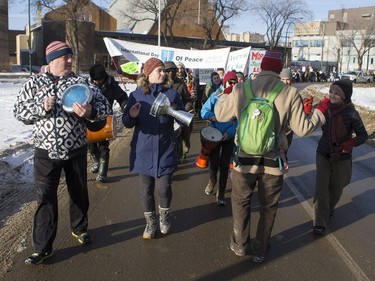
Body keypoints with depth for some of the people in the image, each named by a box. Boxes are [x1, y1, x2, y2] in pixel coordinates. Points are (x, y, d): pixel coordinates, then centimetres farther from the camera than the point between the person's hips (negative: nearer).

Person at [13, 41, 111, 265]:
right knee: (46, 198, 2)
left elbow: (104, 105, -7)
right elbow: (20, 111, 0)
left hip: (76, 150, 1)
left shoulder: (80, 82, -2)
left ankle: (79, 228, 40)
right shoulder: (34, 83, 0)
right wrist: (41, 108, -19)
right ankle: (43, 247, 13)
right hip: (46, 151, -1)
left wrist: (90, 112, -29)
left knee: (79, 192, 16)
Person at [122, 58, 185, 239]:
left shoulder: (171, 94, 0)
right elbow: (127, 123, 0)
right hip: (143, 150, 1)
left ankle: (164, 216, 30)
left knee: (163, 188, -2)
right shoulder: (136, 95, 0)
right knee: (146, 189, 8)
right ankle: (150, 222, 30)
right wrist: (132, 116, -22)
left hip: (165, 149, -1)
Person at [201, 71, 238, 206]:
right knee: (214, 163, 3)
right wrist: (211, 116, -23)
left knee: (224, 165, 5)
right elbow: (204, 110, -2)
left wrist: (229, 132, -20)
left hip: (230, 136, 0)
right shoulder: (215, 96, -5)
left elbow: (240, 119, -8)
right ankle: (212, 181, 37)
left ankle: (221, 193, 21)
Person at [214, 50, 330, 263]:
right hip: (273, 162, 0)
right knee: (268, 207, 19)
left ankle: (240, 245, 36)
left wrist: (225, 95, 19)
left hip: (245, 159, 1)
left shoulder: (241, 89, -11)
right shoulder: (290, 94, -15)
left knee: (241, 202, 22)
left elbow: (220, 115, 1)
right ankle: (261, 251, 33)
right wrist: (320, 112, 8)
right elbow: (302, 129, -8)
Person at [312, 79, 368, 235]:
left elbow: (363, 135, -12)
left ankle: (330, 207, 49)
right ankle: (320, 223, 2)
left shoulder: (351, 113, -19)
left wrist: (351, 143, -33)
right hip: (323, 155, 1)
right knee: (321, 187, -7)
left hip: (342, 158, -1)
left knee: (336, 187, 17)